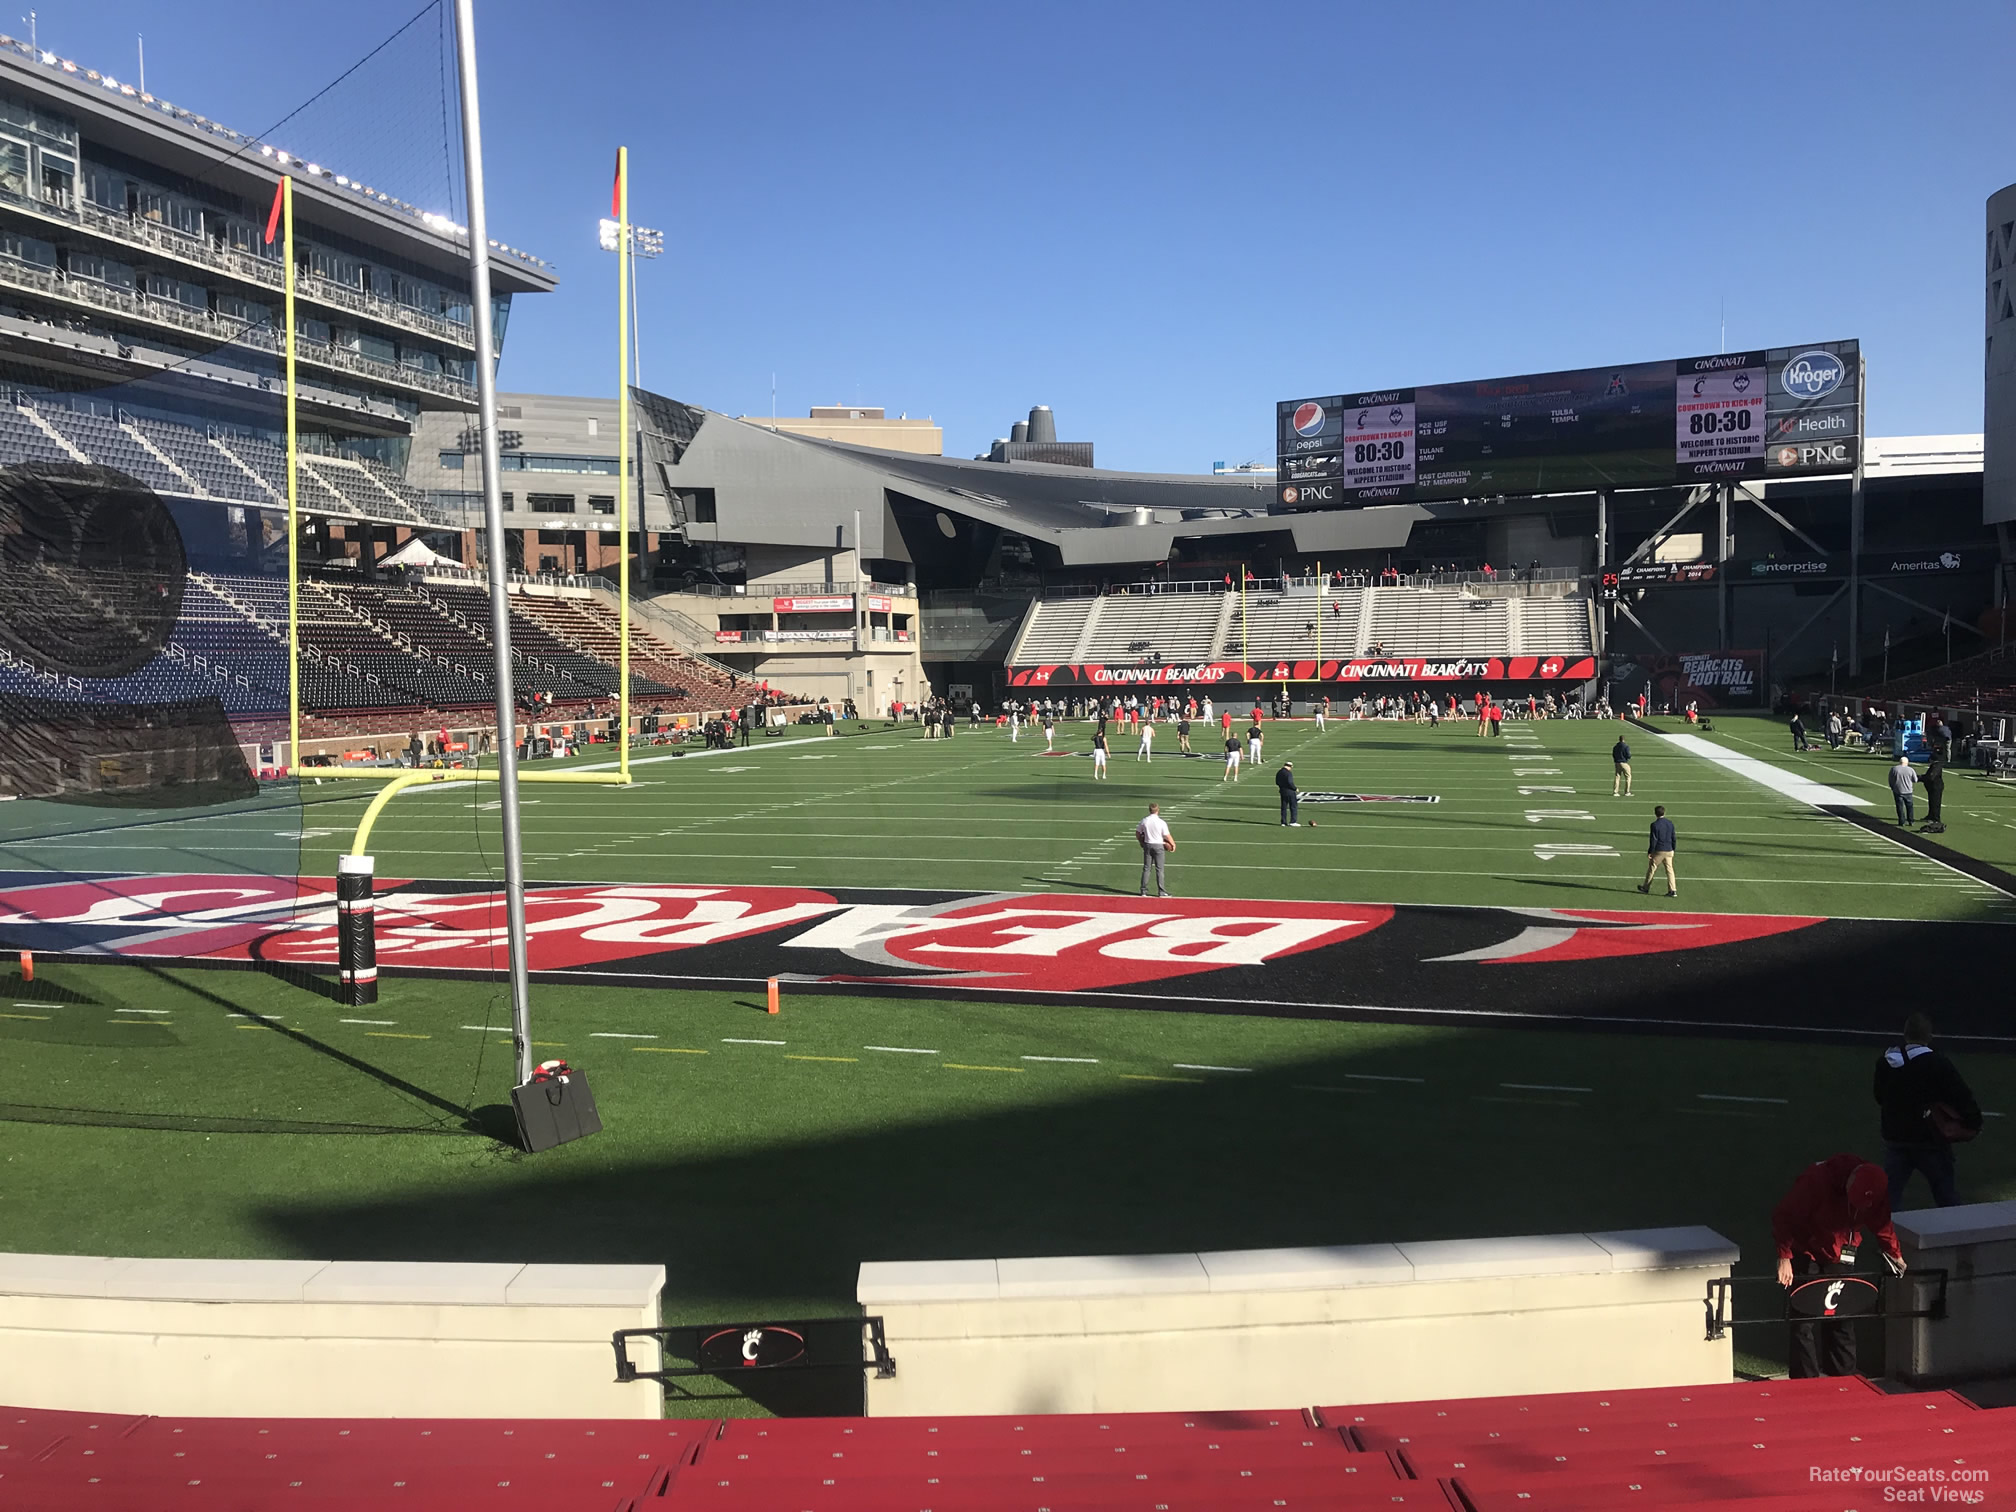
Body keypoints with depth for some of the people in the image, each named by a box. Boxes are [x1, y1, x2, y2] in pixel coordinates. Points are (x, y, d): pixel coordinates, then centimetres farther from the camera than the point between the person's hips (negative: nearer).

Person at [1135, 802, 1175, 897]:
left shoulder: (1144, 821, -2)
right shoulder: (1162, 822, -13)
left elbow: (1137, 833, 7)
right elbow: (1167, 836, -12)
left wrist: (1141, 842, 23)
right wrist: (1173, 844, 4)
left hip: (1147, 845, 4)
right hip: (1158, 846, -4)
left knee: (1146, 868, 10)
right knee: (1160, 869, 3)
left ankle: (1143, 890, 12)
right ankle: (1161, 891, 4)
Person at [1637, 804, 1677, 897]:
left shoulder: (1655, 825, -13)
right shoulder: (1670, 823, 4)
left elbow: (1654, 840, -13)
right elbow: (1673, 838, 11)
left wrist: (1649, 852, -7)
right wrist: (1673, 849, 23)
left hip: (1658, 851, -5)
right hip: (1668, 851, 5)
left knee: (1651, 868, 9)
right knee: (1669, 869, 6)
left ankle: (1646, 887, 21)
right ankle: (1673, 890, 0)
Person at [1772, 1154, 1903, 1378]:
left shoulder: (1877, 1192, -16)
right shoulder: (1816, 1180, -32)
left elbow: (1882, 1224, 4)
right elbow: (1783, 1216, -25)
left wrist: (1895, 1254, -2)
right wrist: (1784, 1257, -27)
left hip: (1840, 1255, 4)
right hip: (1806, 1250, -4)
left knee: (1843, 1318, 5)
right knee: (1805, 1320, -5)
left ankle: (1845, 1377, 16)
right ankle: (1805, 1382, 1)